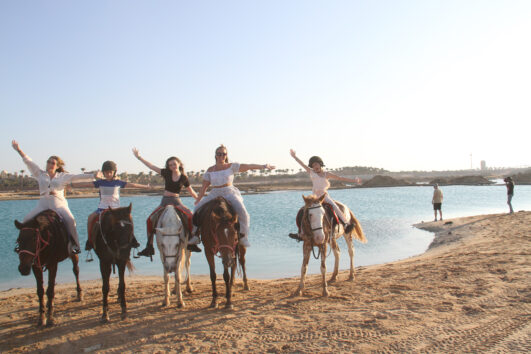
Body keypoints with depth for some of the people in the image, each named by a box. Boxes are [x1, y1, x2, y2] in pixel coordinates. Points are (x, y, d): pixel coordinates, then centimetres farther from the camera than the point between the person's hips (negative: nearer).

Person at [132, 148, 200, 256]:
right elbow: (151, 166, 7)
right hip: (165, 201, 2)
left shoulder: (183, 178, 1)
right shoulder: (166, 173, 5)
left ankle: (192, 242, -22)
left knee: (190, 215, -28)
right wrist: (139, 157, 6)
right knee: (150, 220, -10)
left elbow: (192, 192, 10)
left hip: (176, 201, -2)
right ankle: (149, 246, 0)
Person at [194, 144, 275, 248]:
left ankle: (243, 236, -9)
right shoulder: (210, 170, 6)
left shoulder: (231, 166, 1)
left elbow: (248, 166, -3)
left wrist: (263, 166, -8)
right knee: (197, 209, -7)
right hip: (214, 194, 3)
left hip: (230, 192, -2)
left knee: (242, 211, -26)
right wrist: (198, 201, 10)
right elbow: (204, 187, 9)